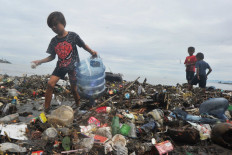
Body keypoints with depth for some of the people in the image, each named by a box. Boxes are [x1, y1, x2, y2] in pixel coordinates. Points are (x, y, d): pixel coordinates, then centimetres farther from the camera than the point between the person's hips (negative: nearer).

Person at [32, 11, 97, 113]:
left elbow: (84, 46, 0)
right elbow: (52, 56, 8)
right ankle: (46, 109, 3)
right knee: (50, 83, -10)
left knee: (74, 87, 4)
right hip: (60, 66, 3)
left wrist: (91, 51, -18)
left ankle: (78, 106, 28)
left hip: (73, 66, -3)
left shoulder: (73, 36, -7)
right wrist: (40, 61, -3)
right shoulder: (54, 41, 3)